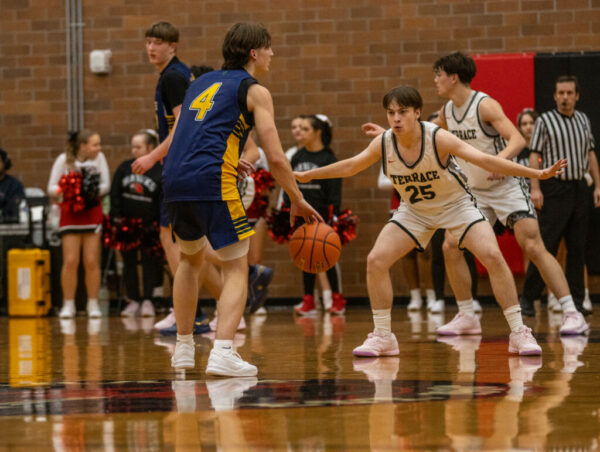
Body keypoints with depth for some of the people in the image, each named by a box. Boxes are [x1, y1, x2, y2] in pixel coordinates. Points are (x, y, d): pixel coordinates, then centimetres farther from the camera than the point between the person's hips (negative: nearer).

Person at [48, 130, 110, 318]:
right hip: (70, 213, -1)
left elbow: (106, 185, 0)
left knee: (92, 261, -2)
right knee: (70, 261, -5)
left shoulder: (99, 158, -2)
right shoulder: (64, 160, -6)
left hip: (92, 213, 1)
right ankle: (68, 305, 4)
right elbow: (51, 188, -3)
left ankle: (93, 304, 7)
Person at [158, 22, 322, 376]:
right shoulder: (254, 91, 6)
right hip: (212, 183, -6)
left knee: (191, 258, 28)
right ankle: (223, 353, -17)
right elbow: (275, 158, -2)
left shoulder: (202, 83, 26)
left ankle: (184, 348, 31)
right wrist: (298, 202, 8)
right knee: (237, 269, 0)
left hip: (175, 181, 6)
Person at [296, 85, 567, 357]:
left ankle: (519, 333, -11)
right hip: (414, 211, 4)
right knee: (376, 261, -11)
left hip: (456, 205, -4)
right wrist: (307, 175, 7)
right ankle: (382, 337, 4)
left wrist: (537, 173, -37)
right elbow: (350, 166, 1)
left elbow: (484, 160, -31)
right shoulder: (384, 143, -17)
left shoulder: (438, 138, -29)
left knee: (492, 257, -22)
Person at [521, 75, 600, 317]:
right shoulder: (545, 121, -2)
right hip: (555, 189, -5)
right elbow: (534, 155, -5)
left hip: (579, 187, 5)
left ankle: (576, 300, 9)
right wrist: (535, 188, -14)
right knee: (546, 246, -8)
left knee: (577, 247, 5)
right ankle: (528, 298, -3)